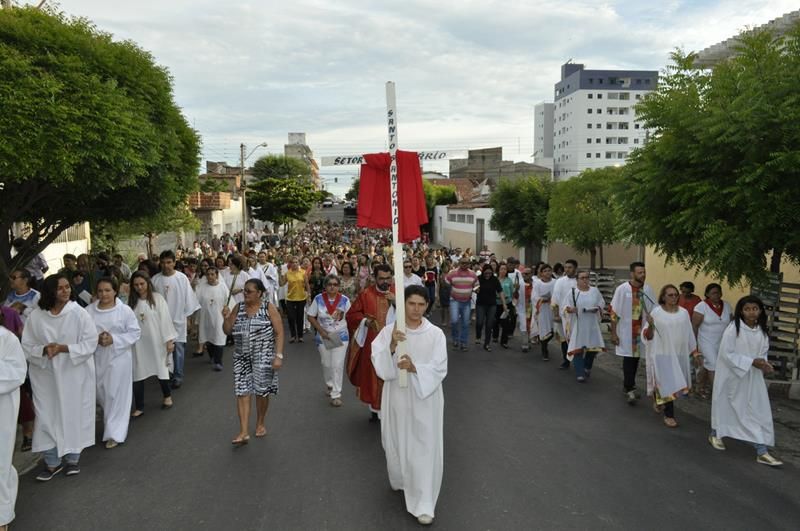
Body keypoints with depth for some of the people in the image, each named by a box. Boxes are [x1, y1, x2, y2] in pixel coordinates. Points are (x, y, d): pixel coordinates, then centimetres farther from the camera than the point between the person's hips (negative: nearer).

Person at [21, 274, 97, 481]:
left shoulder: (79, 313, -9)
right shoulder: (35, 316, -4)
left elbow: (90, 343, -10)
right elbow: (27, 346, 0)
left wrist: (63, 348, -20)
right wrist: (44, 350, -20)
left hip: (74, 375, -1)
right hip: (45, 375, 1)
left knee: (74, 415, 8)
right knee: (47, 417, 4)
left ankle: (73, 458, 25)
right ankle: (52, 462, 19)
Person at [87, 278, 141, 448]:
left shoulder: (125, 310, -8)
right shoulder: (89, 310, -1)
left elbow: (135, 333, -6)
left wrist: (114, 339, -18)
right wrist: (95, 338, -15)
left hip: (118, 358, -3)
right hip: (97, 358, 3)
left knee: (117, 395, 2)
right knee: (101, 394, 14)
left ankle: (114, 433, 11)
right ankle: (112, 425, 39)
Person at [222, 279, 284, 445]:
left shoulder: (269, 308, -6)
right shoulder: (238, 308, 4)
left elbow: (279, 333, -8)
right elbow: (227, 331, 7)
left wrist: (278, 355, -15)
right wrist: (227, 318, -13)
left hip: (263, 357, -3)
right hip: (242, 357, 3)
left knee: (262, 391, 7)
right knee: (242, 393, -4)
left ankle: (260, 423, 29)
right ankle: (244, 432, -2)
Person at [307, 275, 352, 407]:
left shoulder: (345, 299, -9)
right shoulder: (318, 299, -9)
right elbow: (311, 317, -4)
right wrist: (321, 331, -12)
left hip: (340, 336, -1)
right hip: (323, 337, 1)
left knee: (337, 365, -5)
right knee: (326, 364, 15)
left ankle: (336, 394, 5)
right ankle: (330, 385, 42)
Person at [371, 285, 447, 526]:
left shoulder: (436, 334, -8)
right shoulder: (389, 331, -6)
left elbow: (440, 369, -11)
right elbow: (378, 362, -13)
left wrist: (415, 368, -27)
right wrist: (391, 346, -30)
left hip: (425, 398, -1)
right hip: (397, 396, 2)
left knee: (425, 448, 0)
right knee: (397, 443, 17)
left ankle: (424, 503, 10)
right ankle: (402, 480, 45)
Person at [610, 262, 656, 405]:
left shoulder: (648, 290, 0)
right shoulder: (622, 289, -11)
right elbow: (614, 312, -8)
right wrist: (613, 333, -10)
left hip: (642, 331, 4)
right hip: (626, 331, -4)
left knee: (636, 358, 12)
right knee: (628, 359, -4)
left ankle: (628, 386, 27)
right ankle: (630, 389, 1)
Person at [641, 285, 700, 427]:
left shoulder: (684, 313, 3)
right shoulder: (656, 312, -9)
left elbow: (689, 334, 12)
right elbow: (648, 336, -10)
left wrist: (694, 351, 10)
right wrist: (650, 326, -30)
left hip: (679, 354, 5)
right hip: (662, 354, -5)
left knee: (675, 383, 15)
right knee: (667, 384, -4)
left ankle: (659, 400, 42)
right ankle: (669, 415, 9)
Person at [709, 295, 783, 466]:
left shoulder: (762, 331, 0)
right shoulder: (733, 329, -19)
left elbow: (763, 351, 12)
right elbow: (726, 354, -19)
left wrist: (763, 364, -10)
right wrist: (752, 362, -23)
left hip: (753, 378, 5)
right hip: (731, 376, -5)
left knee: (759, 412, 2)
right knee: (724, 407, 11)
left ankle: (762, 452, 13)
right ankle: (715, 435, 35)